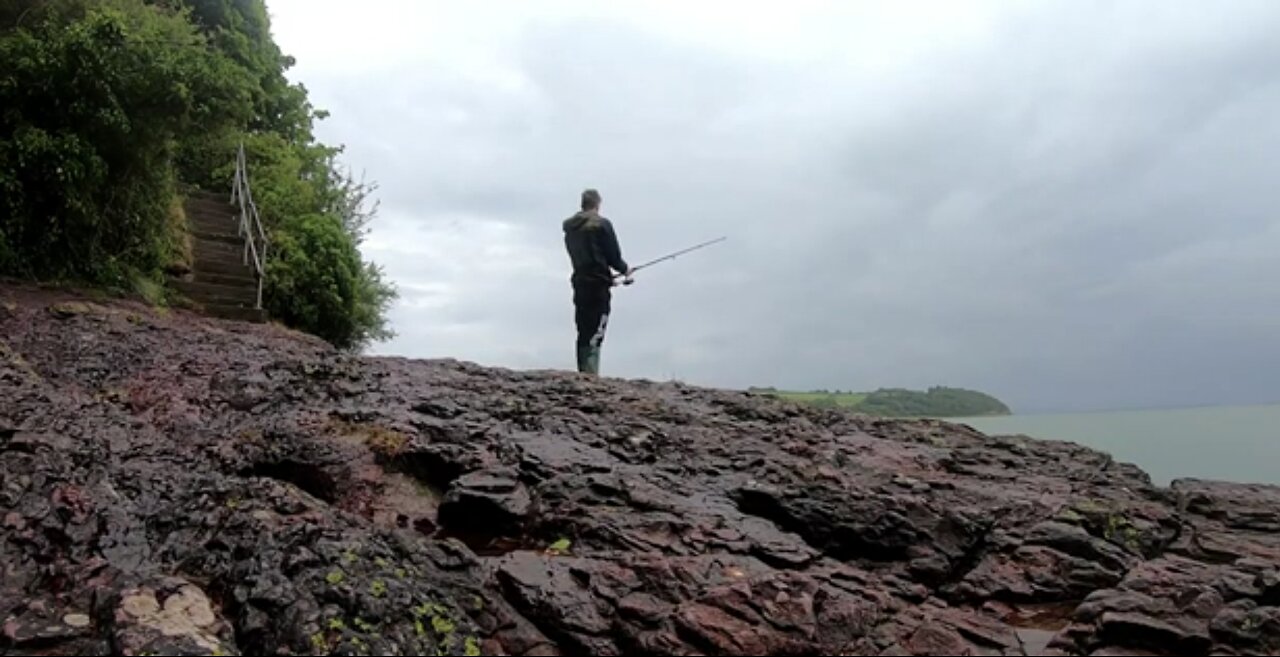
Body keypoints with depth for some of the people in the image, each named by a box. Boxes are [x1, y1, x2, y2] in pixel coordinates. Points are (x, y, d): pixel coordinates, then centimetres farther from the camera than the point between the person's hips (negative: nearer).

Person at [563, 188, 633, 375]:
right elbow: (613, 254, -8)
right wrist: (625, 269, 14)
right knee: (595, 332, -7)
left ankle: (583, 373, 13)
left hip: (579, 284, 6)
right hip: (598, 284, -6)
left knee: (583, 332, 11)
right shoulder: (602, 224, -8)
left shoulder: (569, 227, 11)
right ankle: (591, 373, -13)